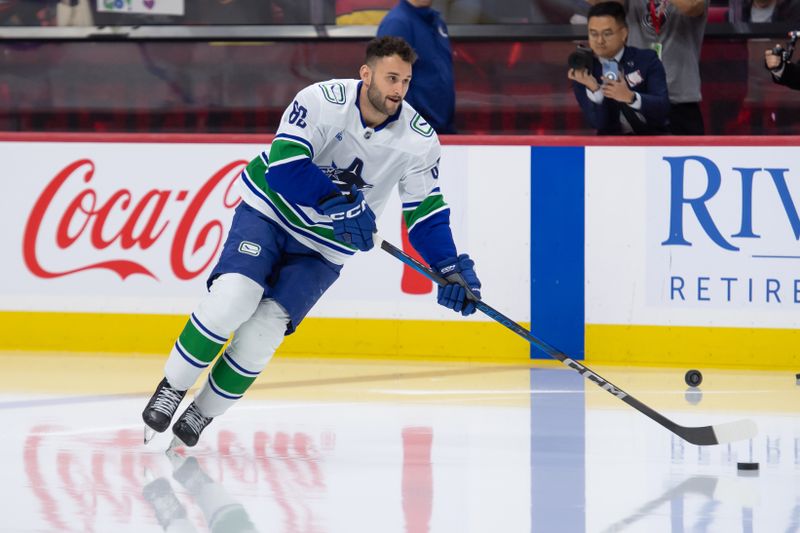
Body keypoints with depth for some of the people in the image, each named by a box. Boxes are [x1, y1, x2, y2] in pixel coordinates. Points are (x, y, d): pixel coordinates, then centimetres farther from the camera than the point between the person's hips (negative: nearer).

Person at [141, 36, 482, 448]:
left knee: (262, 333, -13)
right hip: (270, 212, -2)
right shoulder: (323, 101, -21)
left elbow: (426, 212, -3)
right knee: (234, 297, -24)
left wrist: (451, 269, -15)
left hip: (324, 249, 2)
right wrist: (338, 200, -35)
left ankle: (201, 415, 4)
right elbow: (284, 165, -28)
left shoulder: (419, 140, -11)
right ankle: (171, 389, -5)